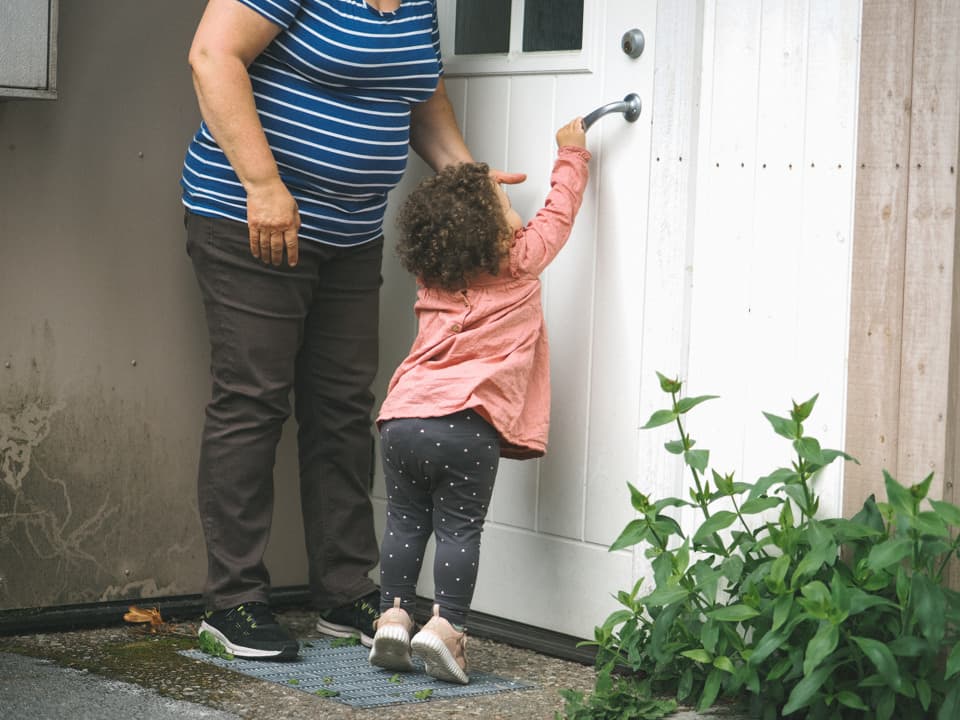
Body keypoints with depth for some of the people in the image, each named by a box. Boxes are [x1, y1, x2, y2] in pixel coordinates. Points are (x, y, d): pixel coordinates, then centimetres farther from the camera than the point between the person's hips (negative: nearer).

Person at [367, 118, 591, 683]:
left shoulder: (432, 278, 15)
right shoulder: (520, 265, 2)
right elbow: (558, 214, 16)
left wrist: (483, 191, 45)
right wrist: (572, 155, 28)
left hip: (404, 418, 5)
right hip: (467, 424, -5)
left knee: (406, 523, 13)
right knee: (459, 529, -1)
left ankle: (394, 614, 9)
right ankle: (447, 624, -8)